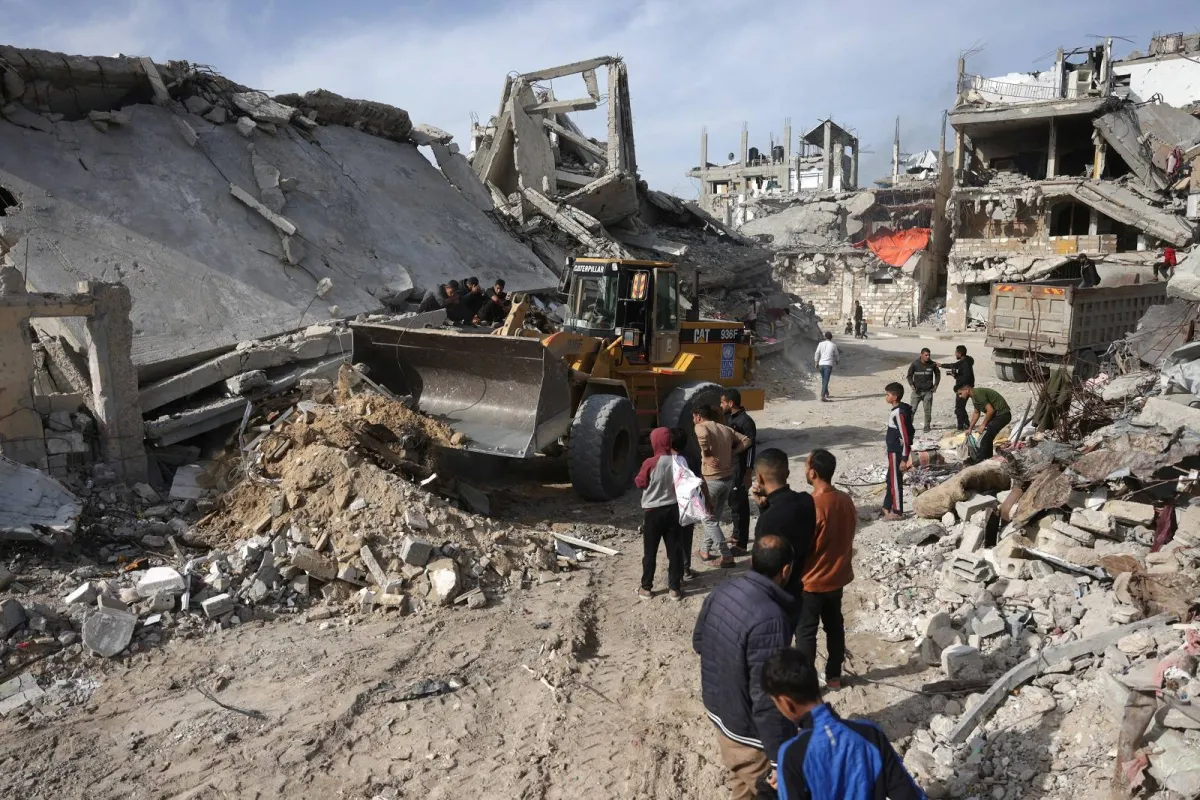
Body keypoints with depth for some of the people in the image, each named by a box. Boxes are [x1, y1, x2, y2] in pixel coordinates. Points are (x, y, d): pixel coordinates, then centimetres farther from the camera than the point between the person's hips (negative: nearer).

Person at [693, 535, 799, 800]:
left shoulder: (721, 591, -8)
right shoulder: (769, 619, -33)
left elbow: (698, 642, 10)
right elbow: (767, 701, -30)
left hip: (716, 706, 7)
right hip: (747, 727, -7)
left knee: (744, 777, 30)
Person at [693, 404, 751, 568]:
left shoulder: (701, 426, -9)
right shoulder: (725, 429, 12)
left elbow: (703, 436, -32)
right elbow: (746, 441, 9)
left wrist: (706, 456, -17)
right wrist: (731, 453, 4)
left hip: (711, 479, -7)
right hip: (728, 478, 7)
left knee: (709, 520, 4)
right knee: (714, 517, 20)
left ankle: (726, 556, -1)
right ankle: (705, 551, 29)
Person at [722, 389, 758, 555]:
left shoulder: (746, 422, -19)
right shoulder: (729, 417, 8)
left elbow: (750, 448, -19)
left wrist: (748, 474, -19)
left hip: (739, 468, -9)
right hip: (729, 467, 9)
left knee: (739, 504, -5)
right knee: (733, 501, 19)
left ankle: (741, 544, 1)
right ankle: (737, 535, 35)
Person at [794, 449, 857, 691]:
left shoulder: (812, 506, -27)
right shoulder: (846, 500, -5)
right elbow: (847, 535, 8)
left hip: (812, 581, -7)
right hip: (838, 577, 7)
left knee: (805, 632, 8)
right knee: (835, 626, 20)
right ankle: (834, 676, 33)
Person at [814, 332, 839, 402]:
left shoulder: (821, 344, 2)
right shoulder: (833, 345, -2)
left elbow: (817, 354, 1)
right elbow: (836, 355, 11)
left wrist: (816, 363, 10)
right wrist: (836, 361, 32)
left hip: (821, 364, 4)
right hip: (828, 365, -4)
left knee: (824, 380, 21)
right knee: (825, 381, -6)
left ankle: (826, 393, 38)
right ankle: (823, 397, -14)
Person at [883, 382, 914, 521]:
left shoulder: (898, 413, -23)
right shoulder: (900, 409, 8)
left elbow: (905, 437, -24)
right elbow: (909, 432, 17)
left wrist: (904, 459, -22)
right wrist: (904, 455, 23)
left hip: (897, 452, -10)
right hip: (894, 451, 10)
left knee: (895, 481, 1)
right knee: (891, 479, 19)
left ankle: (897, 512, 11)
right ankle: (887, 507, 31)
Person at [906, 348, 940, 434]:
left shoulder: (932, 364, -4)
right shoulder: (915, 364, -7)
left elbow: (937, 374, 12)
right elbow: (909, 375, 4)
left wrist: (935, 385, 4)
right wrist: (911, 385, -8)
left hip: (928, 391, 1)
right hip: (917, 391, -1)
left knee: (928, 410, 3)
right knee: (912, 409, -1)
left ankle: (927, 426, 17)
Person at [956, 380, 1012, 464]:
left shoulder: (978, 394, -21)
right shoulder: (974, 395, 10)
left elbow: (990, 410, -24)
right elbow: (976, 413, 23)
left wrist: (983, 424, -13)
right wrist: (970, 428, 24)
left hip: (1002, 414, -10)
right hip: (997, 414, 10)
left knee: (984, 436, -8)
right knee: (987, 436, 16)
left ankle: (979, 460, -1)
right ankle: (987, 457, 24)